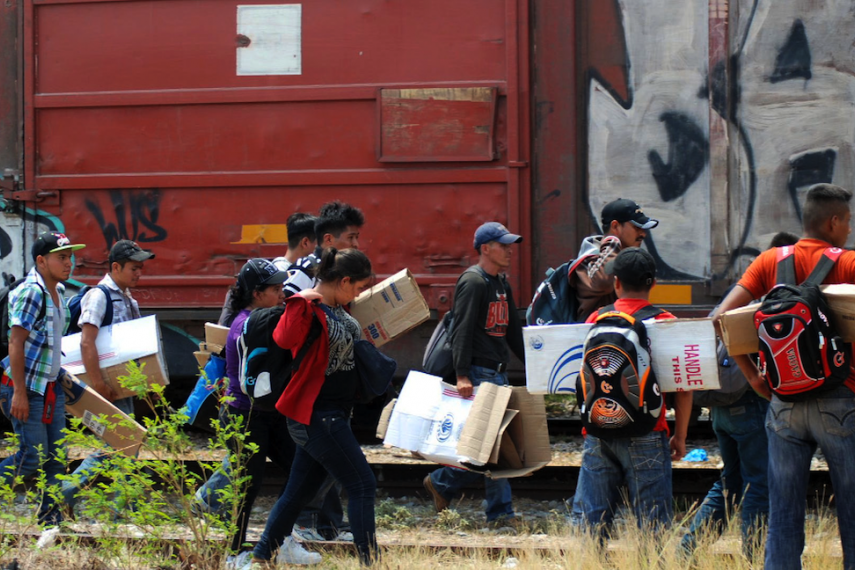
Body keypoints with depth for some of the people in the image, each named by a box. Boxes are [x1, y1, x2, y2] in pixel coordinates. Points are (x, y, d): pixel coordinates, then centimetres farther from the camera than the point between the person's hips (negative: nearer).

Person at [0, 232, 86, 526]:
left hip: (51, 387, 9)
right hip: (25, 387, -9)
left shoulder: (58, 292, 11)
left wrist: (60, 375, 21)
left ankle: (50, 515, 14)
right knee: (33, 456, -9)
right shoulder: (30, 292, -16)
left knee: (56, 455, 8)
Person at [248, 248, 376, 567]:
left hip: (329, 415, 10)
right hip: (317, 415, -10)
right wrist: (299, 301, -42)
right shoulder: (311, 310, -20)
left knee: (300, 490, 15)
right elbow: (284, 339, -40)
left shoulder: (337, 307, 9)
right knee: (362, 485, -7)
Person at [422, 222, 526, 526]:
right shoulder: (472, 281, -10)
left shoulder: (501, 283, 19)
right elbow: (462, 330, -17)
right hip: (478, 373, -9)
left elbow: (513, 331, 25)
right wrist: (462, 375, -25)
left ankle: (442, 482, 14)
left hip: (499, 373, 9)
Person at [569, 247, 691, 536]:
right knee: (652, 523, 0)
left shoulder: (596, 319, 5)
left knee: (588, 519, 8)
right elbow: (683, 386, -3)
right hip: (645, 436, -3)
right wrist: (680, 436, 6)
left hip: (598, 434, 3)